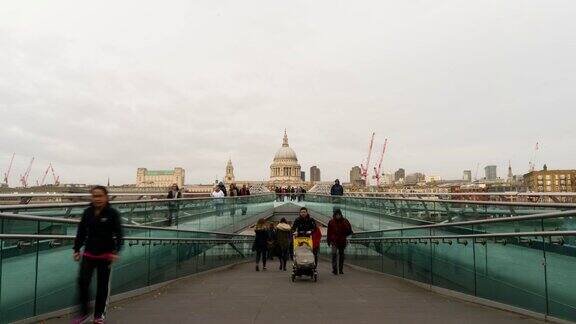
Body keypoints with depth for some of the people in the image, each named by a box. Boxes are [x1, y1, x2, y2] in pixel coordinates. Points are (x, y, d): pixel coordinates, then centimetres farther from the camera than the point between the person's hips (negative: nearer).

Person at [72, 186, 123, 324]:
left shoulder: (112, 213, -11)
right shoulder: (87, 212, 1)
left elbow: (118, 234, -12)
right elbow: (81, 232, 8)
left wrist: (116, 251, -21)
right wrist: (77, 249, 6)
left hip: (105, 254, -3)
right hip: (89, 253, 3)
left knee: (102, 285, 7)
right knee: (82, 281, -5)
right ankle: (84, 311, 16)